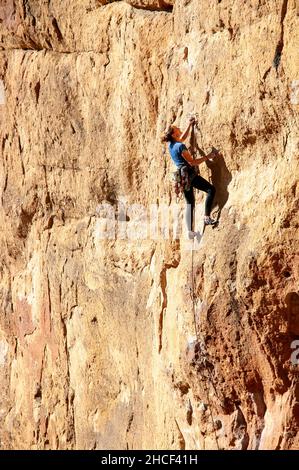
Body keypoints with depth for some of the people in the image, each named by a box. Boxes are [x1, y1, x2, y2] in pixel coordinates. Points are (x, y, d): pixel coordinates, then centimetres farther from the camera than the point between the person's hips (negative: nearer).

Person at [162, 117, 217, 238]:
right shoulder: (180, 146, -15)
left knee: (189, 203, 13)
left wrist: (190, 125, 32)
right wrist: (207, 157, -9)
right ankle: (207, 217, -20)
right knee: (211, 189, -11)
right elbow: (192, 162, -15)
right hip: (189, 173, -9)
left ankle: (190, 231, 11)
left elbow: (183, 137, 31)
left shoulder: (171, 144, 10)